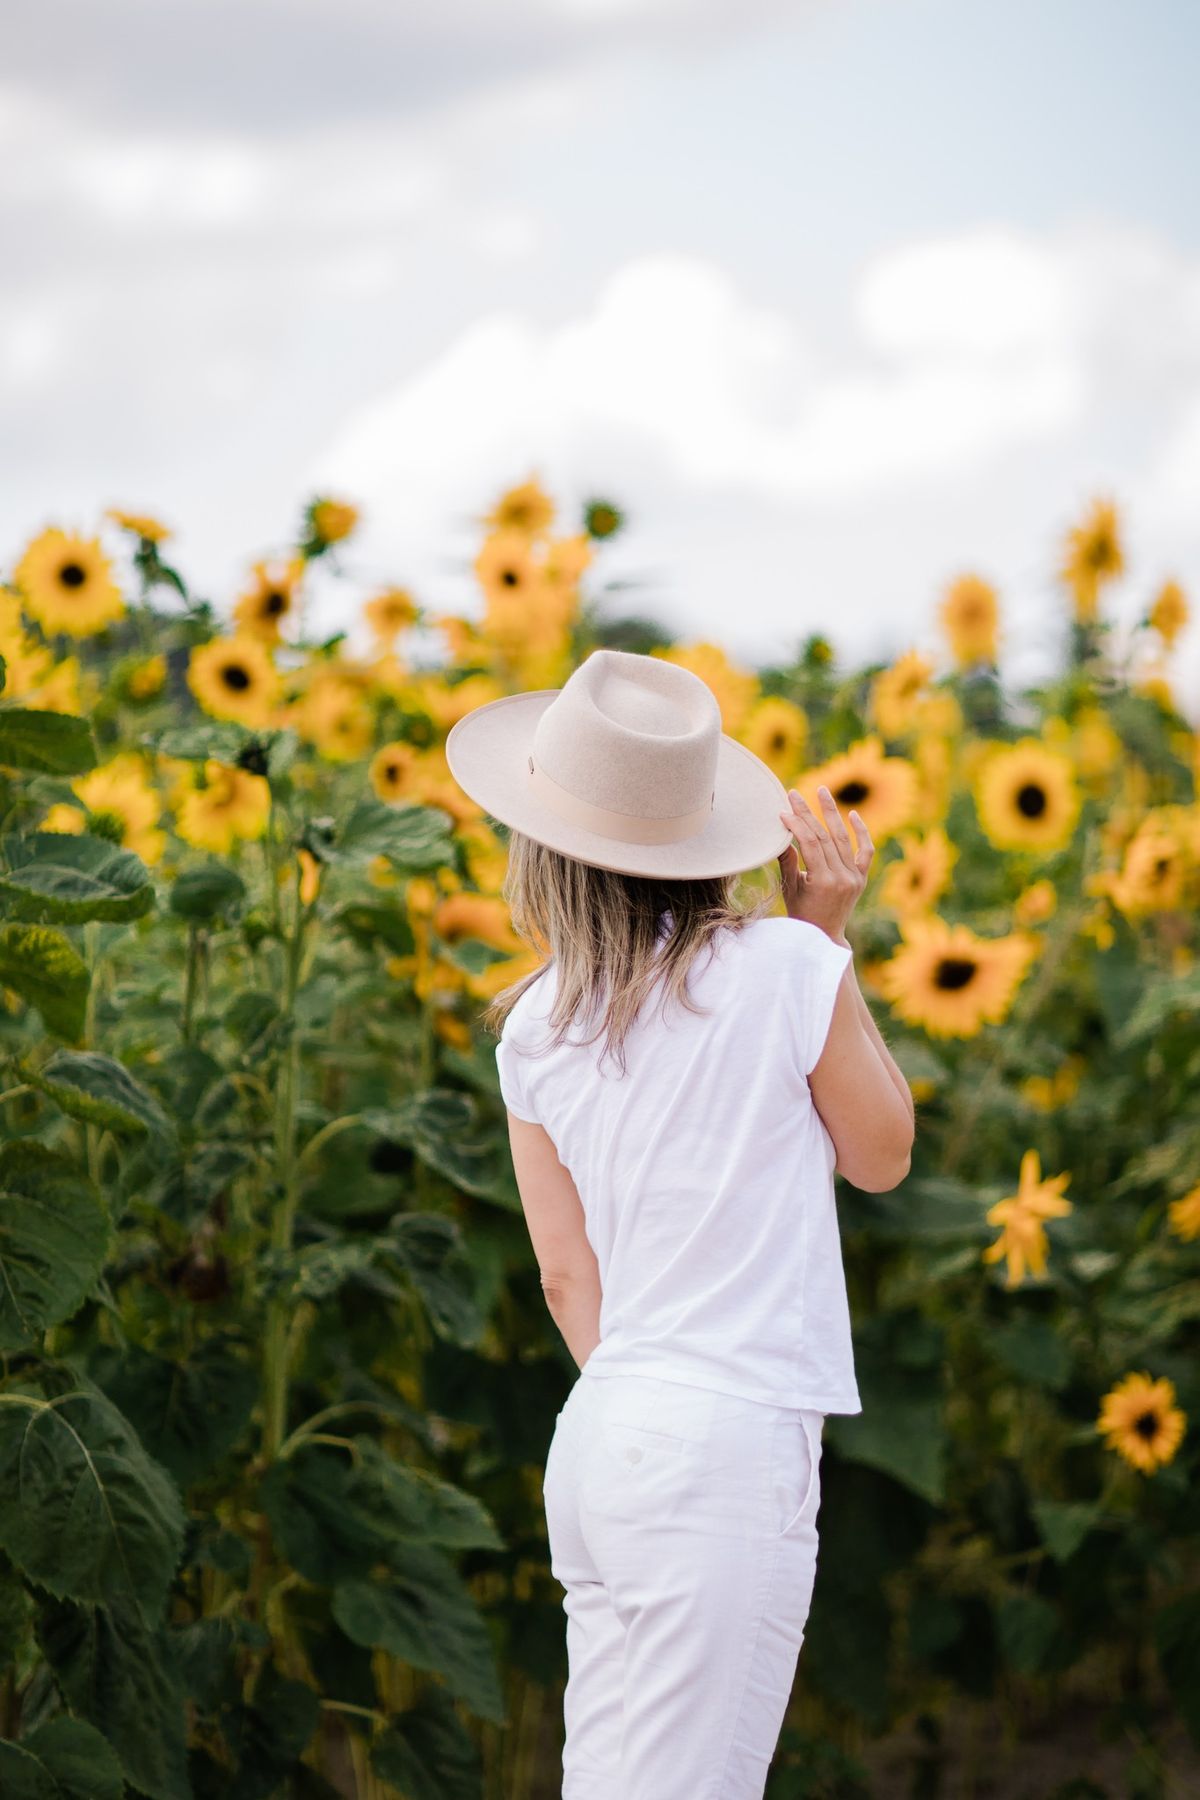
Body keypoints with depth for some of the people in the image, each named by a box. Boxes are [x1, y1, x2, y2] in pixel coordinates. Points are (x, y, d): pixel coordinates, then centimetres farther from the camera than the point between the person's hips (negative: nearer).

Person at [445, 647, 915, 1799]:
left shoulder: (533, 1030, 7)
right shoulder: (782, 964, -7)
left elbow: (568, 1276, 9)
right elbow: (881, 1155, 9)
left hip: (596, 1442, 6)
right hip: (729, 1446, -6)